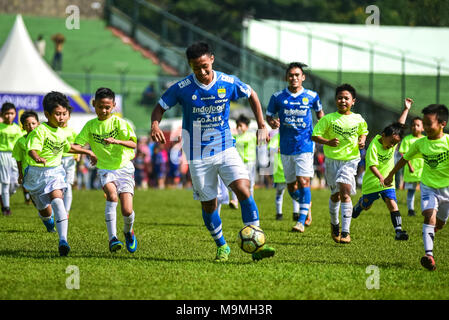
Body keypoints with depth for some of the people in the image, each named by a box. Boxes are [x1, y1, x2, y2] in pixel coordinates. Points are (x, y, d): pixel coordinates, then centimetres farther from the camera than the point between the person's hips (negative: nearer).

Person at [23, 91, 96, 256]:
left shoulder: (61, 133, 6)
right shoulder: (40, 131, -16)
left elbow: (67, 147, 28)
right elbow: (32, 150, -29)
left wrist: (88, 152, 33)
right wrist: (38, 158, -52)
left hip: (55, 171, 3)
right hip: (37, 173, -3)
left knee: (57, 200, -23)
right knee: (43, 208, 11)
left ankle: (63, 240, -32)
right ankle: (48, 220, 52)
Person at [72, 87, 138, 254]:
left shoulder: (118, 122, -6)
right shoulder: (90, 125, 4)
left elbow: (133, 144, -16)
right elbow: (78, 145, 0)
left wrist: (117, 141, -34)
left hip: (124, 167, -1)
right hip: (105, 169, 1)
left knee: (127, 211, -10)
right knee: (112, 195, -31)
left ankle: (128, 231, 27)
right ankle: (112, 238, -29)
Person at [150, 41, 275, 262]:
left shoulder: (228, 83, -5)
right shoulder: (182, 88, -10)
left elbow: (252, 95, 13)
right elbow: (160, 107, 1)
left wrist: (261, 126, 10)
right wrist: (155, 125, -21)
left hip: (226, 148, 1)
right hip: (198, 156, 0)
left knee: (243, 190, -18)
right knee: (208, 204, 4)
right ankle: (222, 247, 26)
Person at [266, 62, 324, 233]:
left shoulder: (312, 96, 1)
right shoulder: (277, 97, 0)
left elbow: (319, 111, 20)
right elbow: (269, 115, 10)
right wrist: (272, 122, -11)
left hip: (305, 145, -2)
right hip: (286, 147, 2)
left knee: (303, 181, -16)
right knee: (291, 187, 8)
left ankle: (301, 221, -15)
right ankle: (306, 203, 39)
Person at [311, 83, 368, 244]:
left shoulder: (358, 119, 2)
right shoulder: (328, 119, -5)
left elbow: (363, 132, 22)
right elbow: (315, 135, -6)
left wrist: (362, 141, 1)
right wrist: (328, 142, -23)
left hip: (350, 160, -1)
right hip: (332, 160, 1)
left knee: (345, 193, -15)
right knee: (335, 195, 11)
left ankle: (345, 232, -16)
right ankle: (334, 223, 38)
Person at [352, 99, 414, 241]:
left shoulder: (393, 141, -1)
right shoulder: (374, 146, -22)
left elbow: (400, 126, 8)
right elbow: (372, 165, -29)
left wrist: (406, 109, 6)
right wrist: (381, 177, -44)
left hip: (387, 183, 4)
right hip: (372, 182, -4)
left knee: (392, 205, -14)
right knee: (366, 206, 16)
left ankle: (398, 231, -22)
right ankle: (357, 206, 52)